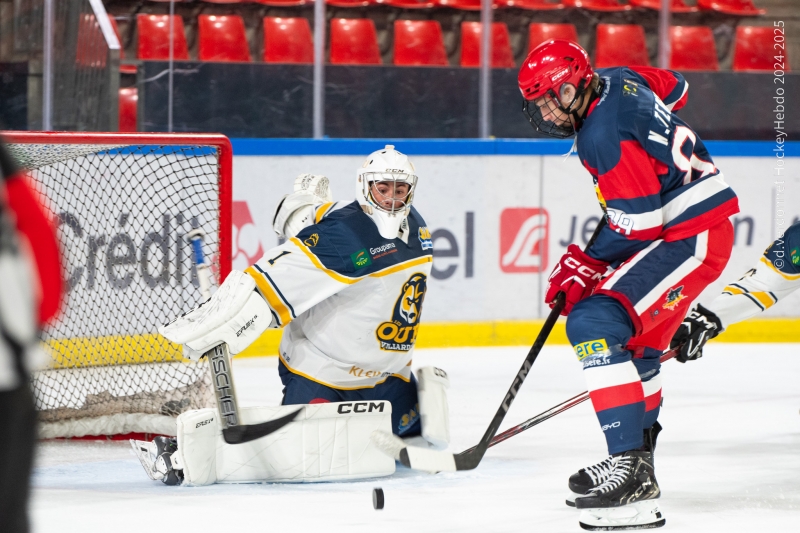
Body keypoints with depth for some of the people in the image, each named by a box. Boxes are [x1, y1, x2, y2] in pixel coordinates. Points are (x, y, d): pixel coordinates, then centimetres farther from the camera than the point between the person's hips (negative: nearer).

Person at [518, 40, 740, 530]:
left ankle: (630, 467, -30)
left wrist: (587, 264, -11)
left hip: (688, 238, -11)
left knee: (593, 323, -22)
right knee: (635, 343, 23)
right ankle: (638, 467, 32)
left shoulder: (604, 134, -21)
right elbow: (675, 89, 28)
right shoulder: (618, 81, 7)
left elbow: (638, 221, -22)